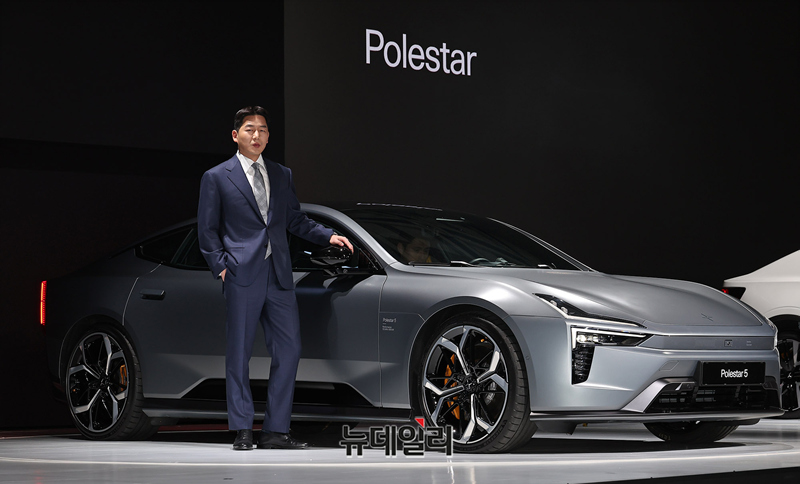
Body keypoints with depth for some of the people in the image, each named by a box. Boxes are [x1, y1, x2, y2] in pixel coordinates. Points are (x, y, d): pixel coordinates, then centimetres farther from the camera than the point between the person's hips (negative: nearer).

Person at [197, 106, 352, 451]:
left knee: (289, 350, 0)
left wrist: (328, 236, 5)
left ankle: (276, 430, 7)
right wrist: (221, 266, -7)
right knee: (238, 354, 0)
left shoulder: (282, 175, 17)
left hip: (279, 277, 4)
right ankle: (242, 431, 8)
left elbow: (295, 220, 20)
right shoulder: (217, 178, 5)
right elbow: (207, 231, 5)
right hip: (242, 277, -4)